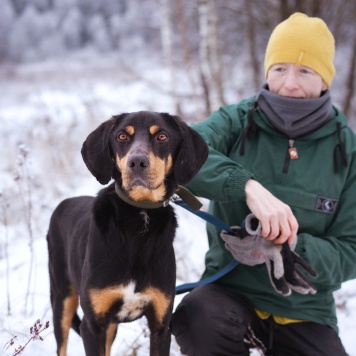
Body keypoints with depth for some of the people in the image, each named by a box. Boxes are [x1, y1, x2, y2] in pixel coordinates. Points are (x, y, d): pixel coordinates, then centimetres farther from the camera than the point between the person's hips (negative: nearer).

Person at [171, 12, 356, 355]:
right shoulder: (236, 122, -4)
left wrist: (291, 246, -23)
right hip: (231, 287, -1)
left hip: (304, 310, 2)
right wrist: (248, 186, -40)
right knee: (196, 321, -32)